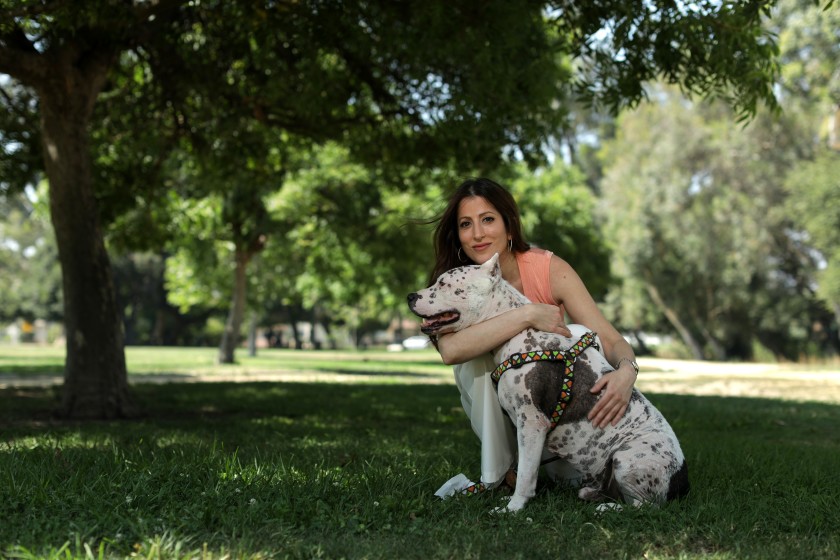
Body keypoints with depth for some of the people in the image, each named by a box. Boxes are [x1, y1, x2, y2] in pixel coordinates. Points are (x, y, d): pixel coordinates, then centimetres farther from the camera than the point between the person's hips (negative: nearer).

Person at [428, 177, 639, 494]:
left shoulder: (550, 269, -20)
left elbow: (612, 341, -22)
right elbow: (450, 349, -41)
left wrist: (626, 371, -45)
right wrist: (527, 314, -44)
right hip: (495, 404, 0)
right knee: (476, 356, -31)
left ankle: (563, 466, 6)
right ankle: (496, 474, -17)